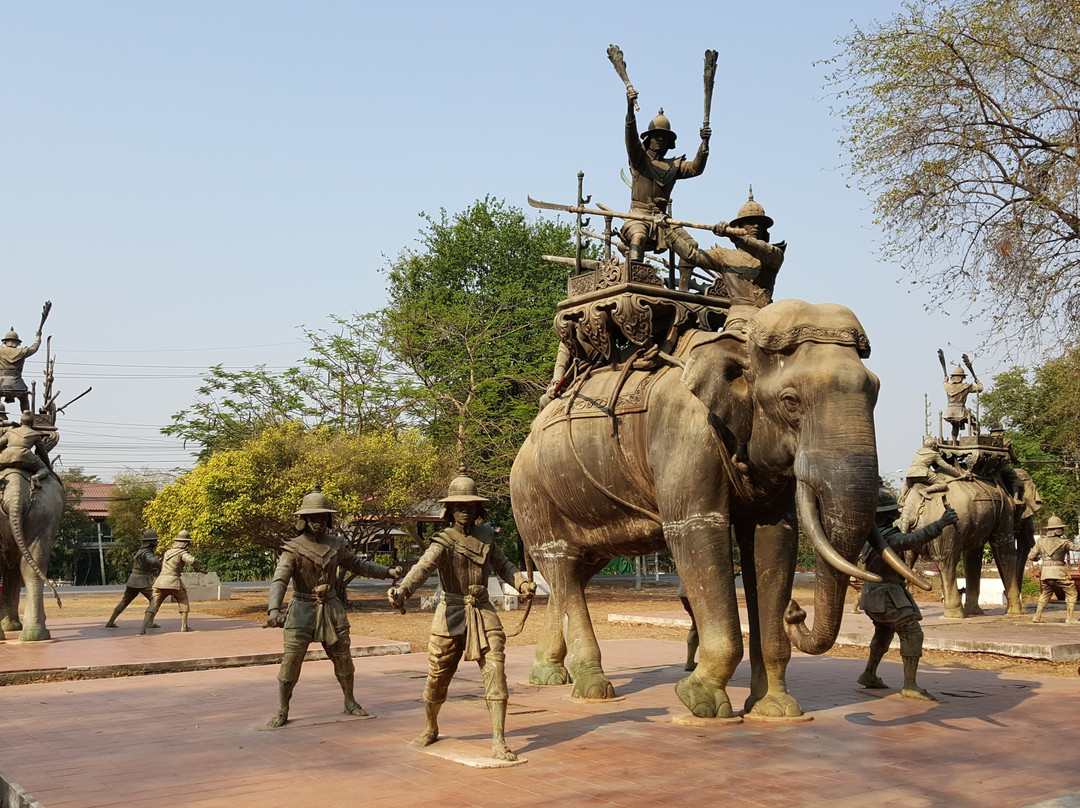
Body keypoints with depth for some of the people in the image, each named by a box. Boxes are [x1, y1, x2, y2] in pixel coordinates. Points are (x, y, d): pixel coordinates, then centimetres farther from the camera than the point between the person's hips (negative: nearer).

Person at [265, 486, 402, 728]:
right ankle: (282, 712, 7)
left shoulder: (335, 545, 3)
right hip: (302, 611, -4)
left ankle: (350, 702, 29)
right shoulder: (293, 549, -11)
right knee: (291, 661, -7)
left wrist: (388, 572, 8)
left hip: (331, 609, 4)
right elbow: (279, 581, -23)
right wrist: (274, 609, -39)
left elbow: (358, 565, 17)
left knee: (343, 659, 9)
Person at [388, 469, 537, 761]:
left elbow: (503, 565, 20)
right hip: (451, 615, -3)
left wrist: (522, 583, 1)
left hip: (483, 613, 3)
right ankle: (431, 729, 36)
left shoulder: (485, 534, 5)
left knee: (495, 673, -11)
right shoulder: (443, 542, -11)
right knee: (437, 679, 8)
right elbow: (422, 567, -30)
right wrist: (401, 591, -49)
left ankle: (498, 742, -10)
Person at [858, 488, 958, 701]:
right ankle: (910, 686, -16)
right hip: (886, 597, -10)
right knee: (912, 633, -11)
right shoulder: (887, 537, -25)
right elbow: (913, 540, -42)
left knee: (884, 634, 26)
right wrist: (939, 524, -50)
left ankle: (869, 675, 37)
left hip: (873, 594, 10)